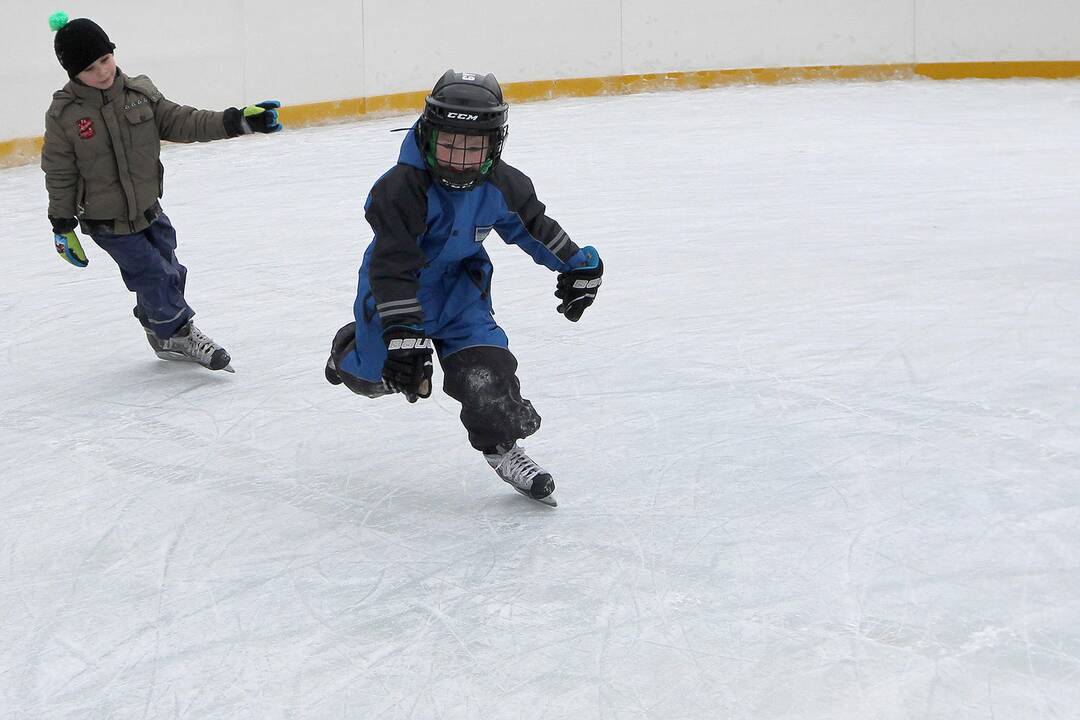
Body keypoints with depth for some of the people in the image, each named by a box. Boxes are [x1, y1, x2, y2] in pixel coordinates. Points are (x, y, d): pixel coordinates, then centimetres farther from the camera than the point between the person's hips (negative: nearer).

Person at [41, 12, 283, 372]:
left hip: (149, 210, 5)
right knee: (153, 276, -3)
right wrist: (63, 228, -5)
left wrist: (238, 121, -15)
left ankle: (162, 333, 34)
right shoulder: (63, 114, -15)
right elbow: (59, 175, -8)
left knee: (168, 274, 13)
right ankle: (180, 334, 15)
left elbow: (180, 122, -5)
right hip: (108, 223, -5)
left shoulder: (140, 93, -5)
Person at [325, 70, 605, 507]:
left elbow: (533, 226, 5)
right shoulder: (403, 188, -32)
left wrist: (577, 265, 13)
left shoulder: (500, 184, -15)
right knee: (373, 375, 11)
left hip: (459, 286, 3)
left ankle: (503, 447, 6)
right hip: (396, 289, -3)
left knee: (485, 369, -14)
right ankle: (353, 346, 46)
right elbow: (392, 267, -34)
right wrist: (403, 336, -39)